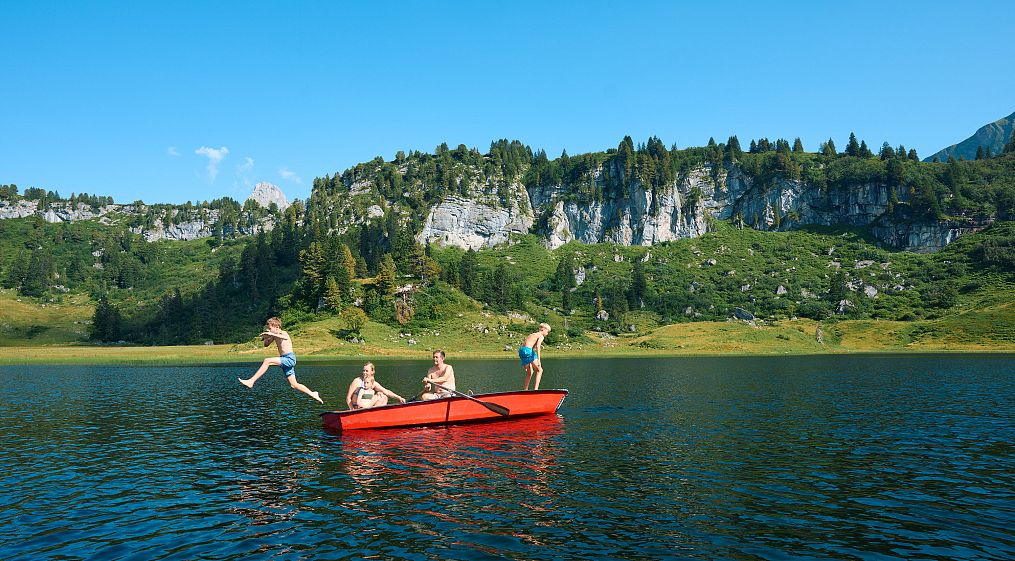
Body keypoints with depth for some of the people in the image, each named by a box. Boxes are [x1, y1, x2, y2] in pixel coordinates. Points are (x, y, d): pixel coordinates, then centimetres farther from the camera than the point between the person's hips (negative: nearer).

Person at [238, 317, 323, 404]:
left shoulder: (283, 333, -10)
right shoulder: (274, 336, 15)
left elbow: (285, 338, -35)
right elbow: (266, 344, 25)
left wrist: (271, 334, -38)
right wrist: (266, 337, 4)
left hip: (290, 358, -10)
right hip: (285, 360, 10)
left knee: (267, 361, -24)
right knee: (294, 385, 8)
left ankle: (251, 381, -23)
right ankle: (313, 394, 15)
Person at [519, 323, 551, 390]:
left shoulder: (532, 334, 28)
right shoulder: (541, 336, 3)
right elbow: (538, 346, -15)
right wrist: (538, 359, -22)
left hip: (521, 350, 8)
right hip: (528, 350, -8)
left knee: (530, 372, 22)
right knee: (539, 370, 1)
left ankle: (525, 390, 22)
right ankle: (536, 388, -11)